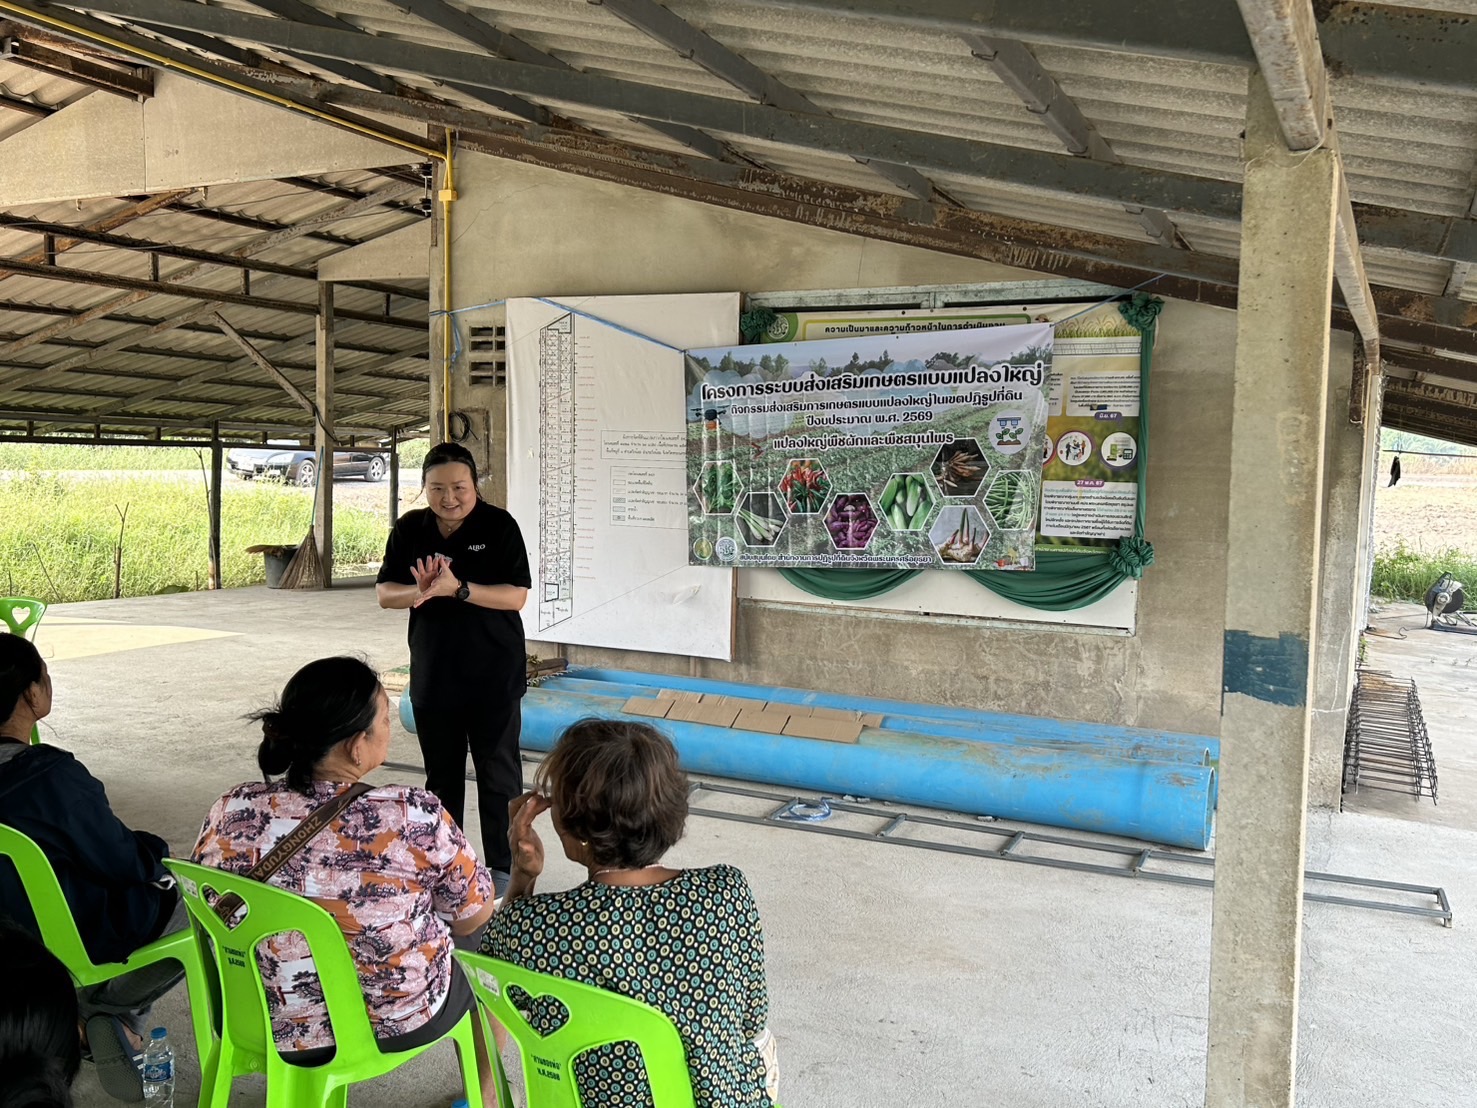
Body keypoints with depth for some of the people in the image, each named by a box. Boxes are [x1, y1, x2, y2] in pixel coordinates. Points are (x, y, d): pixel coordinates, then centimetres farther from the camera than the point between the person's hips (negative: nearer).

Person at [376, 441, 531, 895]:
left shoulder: (499, 526, -10)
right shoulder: (409, 529, 3)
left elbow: (517, 596, -15)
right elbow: (384, 594, 3)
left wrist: (457, 589, -27)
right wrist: (420, 592, -19)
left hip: (494, 676, -4)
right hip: (432, 675, 4)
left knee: (498, 773, 5)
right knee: (441, 775, 16)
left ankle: (502, 867, 17)